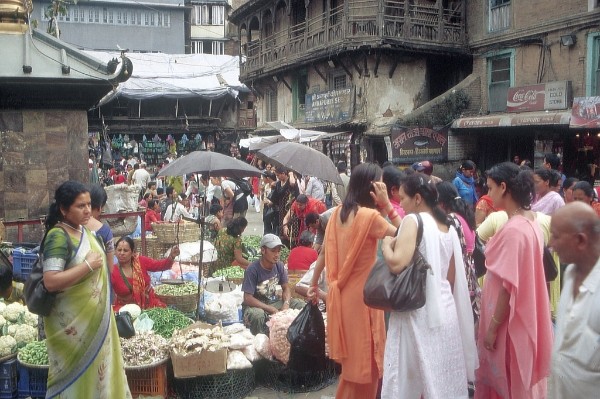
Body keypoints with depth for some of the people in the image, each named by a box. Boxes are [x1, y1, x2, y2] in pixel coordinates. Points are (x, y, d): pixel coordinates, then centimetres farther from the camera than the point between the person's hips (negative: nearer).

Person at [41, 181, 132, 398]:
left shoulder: (84, 230, 6)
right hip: (73, 321, -8)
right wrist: (88, 265, -24)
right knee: (77, 372, 6)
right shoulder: (58, 236, -20)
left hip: (95, 316, 8)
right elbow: (50, 282, -29)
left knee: (96, 366, 19)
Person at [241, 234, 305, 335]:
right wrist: (272, 310, -25)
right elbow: (248, 298, -23)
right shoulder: (252, 270, -21)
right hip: (256, 305, -6)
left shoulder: (279, 266, -4)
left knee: (301, 305, -10)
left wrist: (286, 304, -17)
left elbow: (286, 288, 6)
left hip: (274, 302, 6)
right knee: (257, 315, -39)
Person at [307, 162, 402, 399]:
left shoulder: (338, 213, 4)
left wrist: (314, 284, 18)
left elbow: (324, 252, 9)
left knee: (351, 358, 23)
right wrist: (387, 205, -13)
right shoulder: (370, 215, -17)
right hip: (362, 294, -7)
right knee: (363, 359, 9)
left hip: (341, 292, 7)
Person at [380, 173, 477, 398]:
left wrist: (386, 245, -6)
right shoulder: (449, 226, 11)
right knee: (444, 378, 14)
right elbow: (452, 277, 16)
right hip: (445, 310, 8)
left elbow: (397, 263, -24)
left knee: (411, 379, 3)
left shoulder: (414, 220, -11)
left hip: (418, 313, -7)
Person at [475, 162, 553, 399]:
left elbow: (508, 286, -23)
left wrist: (493, 327, -16)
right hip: (523, 317, 9)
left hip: (508, 322, -9)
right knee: (520, 378, 20)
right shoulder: (530, 221, 3)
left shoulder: (513, 230, -25)